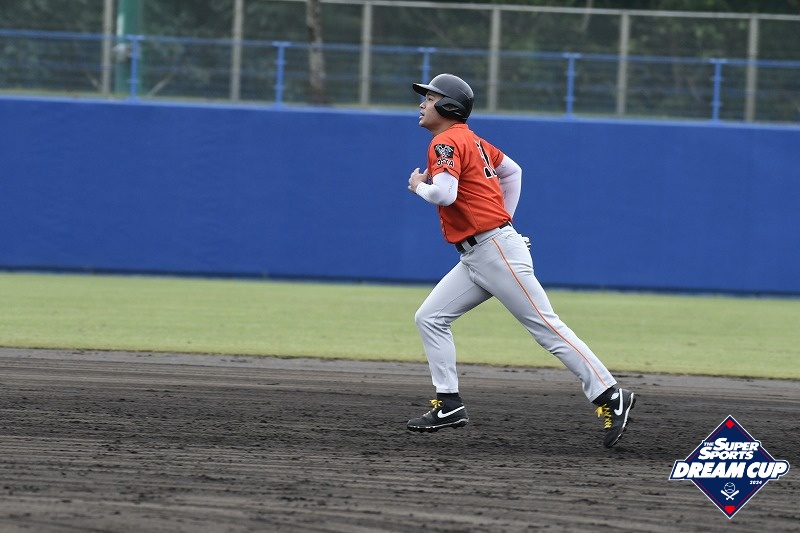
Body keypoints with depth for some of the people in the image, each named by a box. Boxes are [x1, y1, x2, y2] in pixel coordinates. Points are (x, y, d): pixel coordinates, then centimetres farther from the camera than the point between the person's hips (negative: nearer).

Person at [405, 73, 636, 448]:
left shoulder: (446, 142, -10)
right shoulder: (470, 140, 18)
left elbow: (444, 193, -25)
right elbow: (512, 171, 30)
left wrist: (419, 186, -5)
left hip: (496, 250, -10)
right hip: (474, 259, 10)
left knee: (545, 326, -11)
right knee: (429, 318, 7)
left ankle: (610, 398, -12)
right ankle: (449, 406, 5)